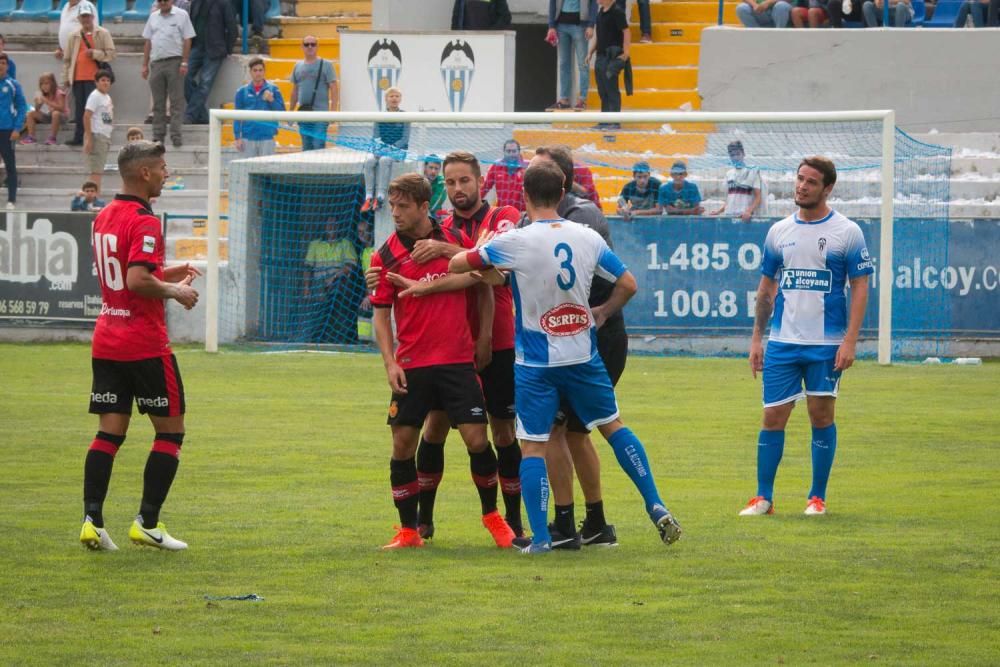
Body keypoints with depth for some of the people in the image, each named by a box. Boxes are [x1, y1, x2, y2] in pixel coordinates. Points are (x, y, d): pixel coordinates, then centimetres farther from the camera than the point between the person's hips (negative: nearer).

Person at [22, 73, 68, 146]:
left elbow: (61, 108, -28)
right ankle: (31, 137, -14)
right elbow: (37, 110, 3)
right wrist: (38, 104, -21)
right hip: (48, 116, 6)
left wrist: (47, 102, -31)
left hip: (61, 116, -6)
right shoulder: (43, 95, 2)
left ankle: (52, 137, -31)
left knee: (56, 113, -41)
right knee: (31, 113, -8)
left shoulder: (58, 93, -15)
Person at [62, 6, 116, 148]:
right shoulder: (74, 36, 13)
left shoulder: (102, 34, 1)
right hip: (78, 78, 4)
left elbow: (111, 53, -3)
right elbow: (67, 59, 16)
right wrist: (65, 78, 12)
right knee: (79, 109, 6)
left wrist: (95, 54, -16)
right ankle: (78, 137, 8)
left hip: (94, 78, -4)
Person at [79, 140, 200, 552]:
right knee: (171, 430, 3)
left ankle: (92, 520, -5)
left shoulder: (103, 217, 12)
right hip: (145, 344, -8)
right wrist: (175, 291, -11)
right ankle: (147, 523, 0)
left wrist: (167, 274, 20)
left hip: (106, 343, 8)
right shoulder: (144, 222, -16)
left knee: (110, 431, 6)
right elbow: (137, 281, -27)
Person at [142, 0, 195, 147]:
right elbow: (148, 42, 16)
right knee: (158, 102, 7)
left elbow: (187, 41, -3)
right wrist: (145, 65, 11)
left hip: (174, 62, -5)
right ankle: (157, 137, 11)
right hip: (156, 62, 5)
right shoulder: (153, 17, 15)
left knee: (176, 101, -5)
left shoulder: (181, 15, 1)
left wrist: (184, 63, -11)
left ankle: (176, 136, -6)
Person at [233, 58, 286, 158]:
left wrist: (271, 100, -14)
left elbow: (282, 112, 2)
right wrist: (238, 138, -1)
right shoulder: (242, 91, 6)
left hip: (267, 138, -1)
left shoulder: (273, 90, 4)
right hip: (248, 138, 1)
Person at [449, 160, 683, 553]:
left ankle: (540, 536, -5)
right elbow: (628, 284, 4)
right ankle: (656, 509, 14)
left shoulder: (515, 242, -13)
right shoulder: (588, 239, -2)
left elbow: (457, 265, -6)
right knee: (612, 426, 18)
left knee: (532, 446, 1)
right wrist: (602, 314, 21)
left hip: (535, 362, -3)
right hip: (583, 355, 3)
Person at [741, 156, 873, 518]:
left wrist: (850, 341, -13)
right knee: (773, 417, 1)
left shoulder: (847, 232, -3)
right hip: (782, 342, 3)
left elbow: (860, 288, -4)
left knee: (821, 416, 2)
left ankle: (818, 497, 12)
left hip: (826, 344, -3)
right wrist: (756, 338, 10)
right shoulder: (779, 231, 8)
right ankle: (763, 497, 7)